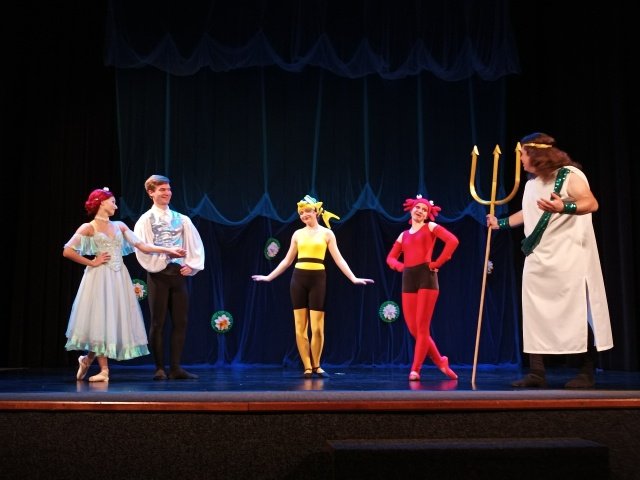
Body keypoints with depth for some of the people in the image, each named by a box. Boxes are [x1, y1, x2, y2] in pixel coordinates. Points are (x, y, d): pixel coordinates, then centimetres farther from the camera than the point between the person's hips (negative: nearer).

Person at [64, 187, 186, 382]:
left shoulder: (119, 226, 14)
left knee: (116, 319, 4)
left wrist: (169, 250, 1)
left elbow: (141, 245, 8)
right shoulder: (88, 228, -1)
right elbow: (67, 251, -9)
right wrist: (92, 262, -8)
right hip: (100, 278, -5)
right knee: (101, 320, -5)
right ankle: (104, 370, 3)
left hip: (119, 278, 5)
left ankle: (87, 359, 21)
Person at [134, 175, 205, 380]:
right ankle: (160, 368, 7)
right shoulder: (146, 220, 1)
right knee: (158, 322, 0)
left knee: (180, 321, 3)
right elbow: (141, 247, -9)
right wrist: (160, 261, -13)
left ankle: (176, 367, 9)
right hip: (158, 274, -4)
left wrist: (192, 265, -1)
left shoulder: (182, 219, 12)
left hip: (179, 273, 4)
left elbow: (196, 245, 11)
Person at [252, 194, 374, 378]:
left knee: (317, 327, -3)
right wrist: (268, 277, 16)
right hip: (299, 278, 3)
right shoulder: (298, 234, 10)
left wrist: (353, 278, -7)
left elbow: (339, 259, 2)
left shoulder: (326, 233, 4)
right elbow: (287, 260, 17)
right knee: (300, 327, 1)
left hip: (318, 279, -2)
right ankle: (307, 367, 9)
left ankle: (316, 366, 14)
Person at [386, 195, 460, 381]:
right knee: (413, 328, 3)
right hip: (408, 280, 6)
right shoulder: (403, 235, 20)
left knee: (422, 327, -7)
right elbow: (390, 258, 19)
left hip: (426, 277, -6)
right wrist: (400, 266, -2)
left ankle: (415, 369, -3)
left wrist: (437, 263, -9)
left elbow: (453, 241, -10)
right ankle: (440, 361, 17)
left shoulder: (431, 227, 6)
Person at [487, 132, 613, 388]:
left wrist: (563, 207, -36)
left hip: (568, 257, -8)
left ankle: (587, 373, 6)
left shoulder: (569, 175, -9)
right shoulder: (531, 182, 15)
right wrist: (500, 222, 34)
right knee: (535, 313, 4)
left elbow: (592, 204, -21)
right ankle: (537, 373, 7)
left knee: (577, 311, -3)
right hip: (538, 259, 8)